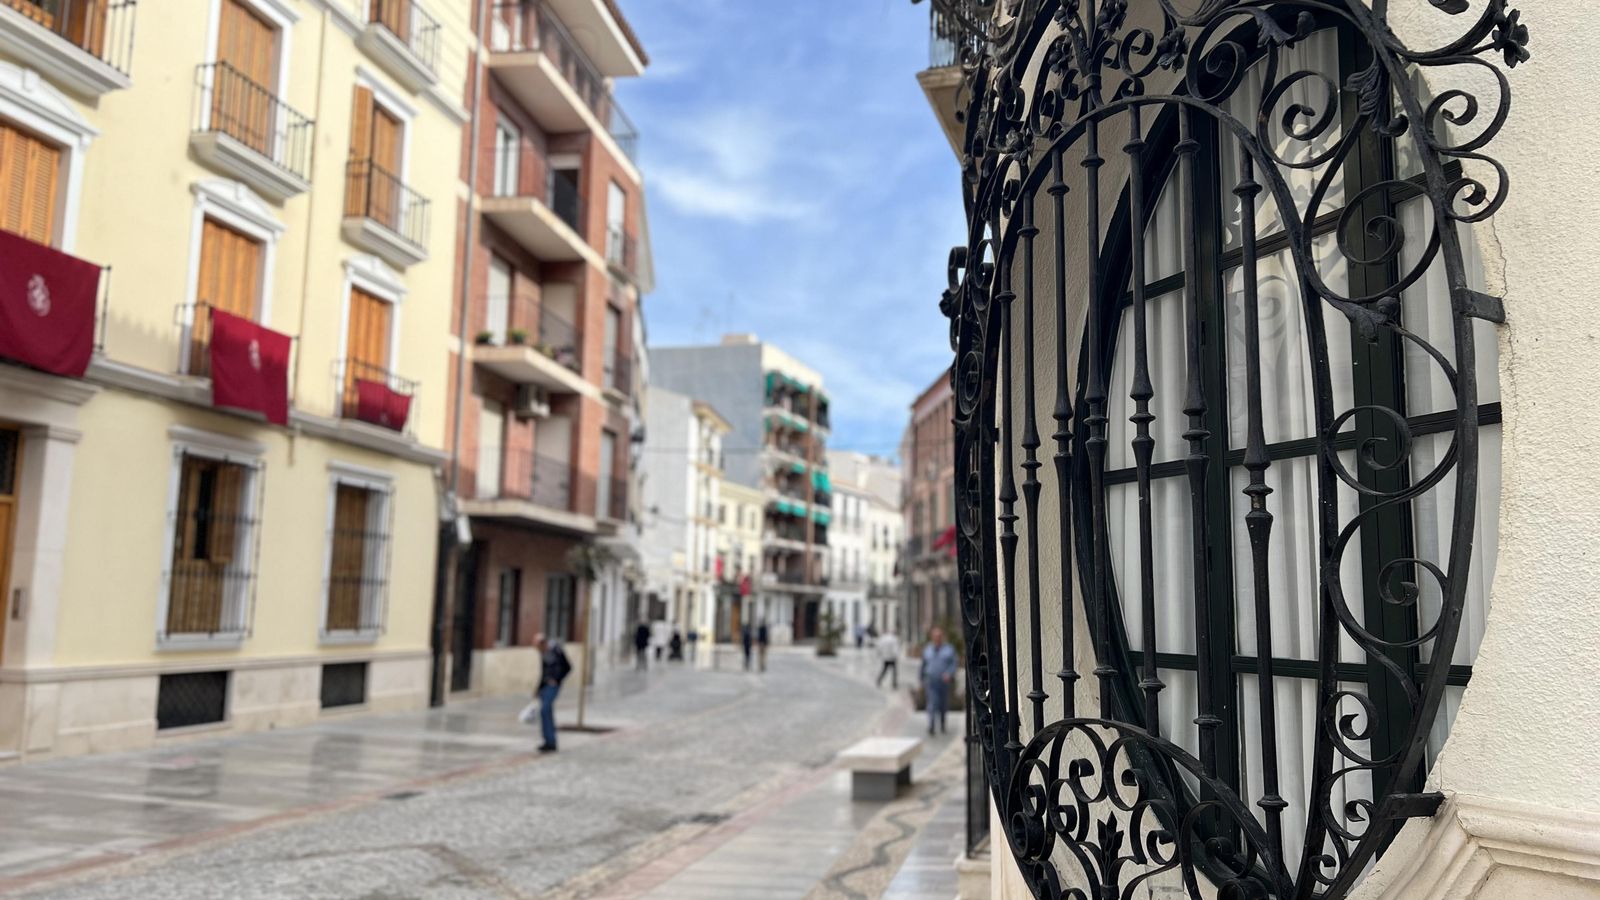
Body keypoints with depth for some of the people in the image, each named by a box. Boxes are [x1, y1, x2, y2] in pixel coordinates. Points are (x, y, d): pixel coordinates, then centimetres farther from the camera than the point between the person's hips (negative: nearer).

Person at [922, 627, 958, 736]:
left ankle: (942, 726, 29)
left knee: (944, 705, 10)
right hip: (931, 681, -1)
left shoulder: (949, 649, 2)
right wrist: (922, 681, 18)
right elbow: (923, 666, 16)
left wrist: (949, 674, -23)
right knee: (932, 703, -16)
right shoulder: (927, 650, 8)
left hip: (944, 681, 1)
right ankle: (931, 726, -25)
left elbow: (953, 664, -6)